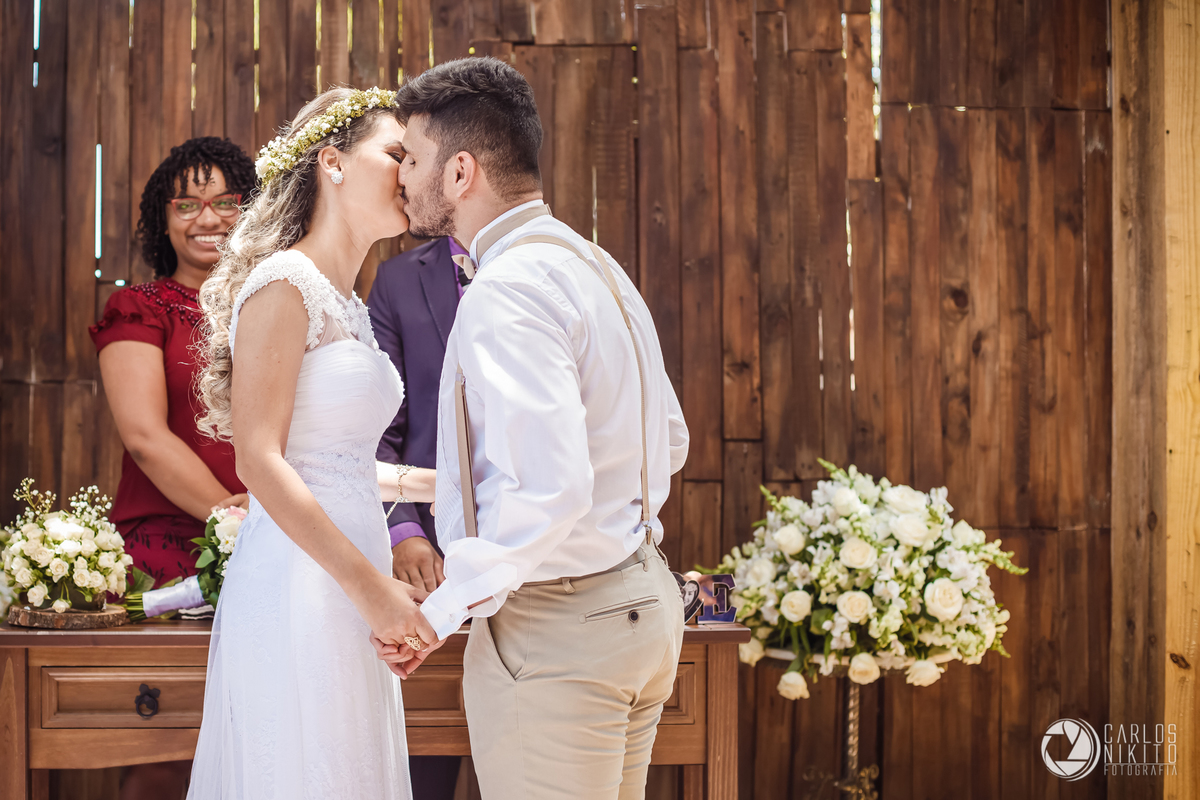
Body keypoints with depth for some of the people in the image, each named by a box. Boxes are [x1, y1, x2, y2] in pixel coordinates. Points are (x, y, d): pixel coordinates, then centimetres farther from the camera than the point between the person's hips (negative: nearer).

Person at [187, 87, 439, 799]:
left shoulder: (348, 305, 17)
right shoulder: (283, 283, -10)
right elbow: (260, 461, -17)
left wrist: (425, 483, 21)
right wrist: (369, 585, -20)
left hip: (346, 593, 9)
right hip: (298, 592, -9)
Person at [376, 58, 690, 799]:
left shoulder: (508, 289, -19)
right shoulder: (596, 266, 12)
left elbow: (550, 489, -29)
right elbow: (670, 442, 20)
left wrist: (444, 611, -21)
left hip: (555, 627, -10)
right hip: (643, 596, 10)